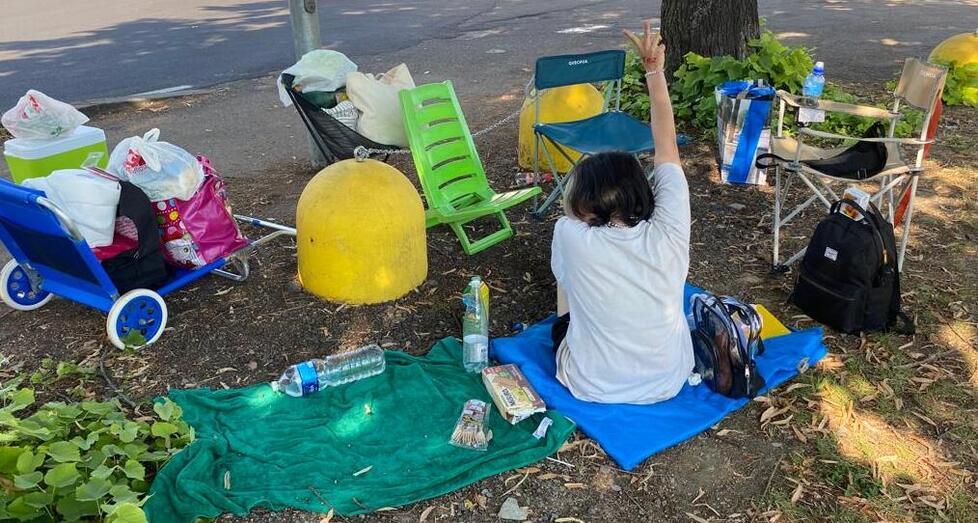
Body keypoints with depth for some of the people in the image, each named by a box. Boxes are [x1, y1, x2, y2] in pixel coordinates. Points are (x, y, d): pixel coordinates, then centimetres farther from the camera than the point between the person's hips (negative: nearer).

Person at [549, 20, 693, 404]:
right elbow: (667, 146, -7)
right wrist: (655, 71, 0)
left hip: (591, 388, -2)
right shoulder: (668, 234, -19)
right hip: (669, 383, 2)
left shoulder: (570, 237, -25)